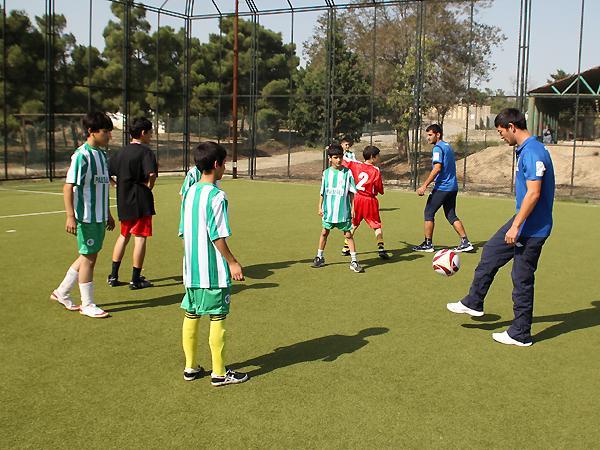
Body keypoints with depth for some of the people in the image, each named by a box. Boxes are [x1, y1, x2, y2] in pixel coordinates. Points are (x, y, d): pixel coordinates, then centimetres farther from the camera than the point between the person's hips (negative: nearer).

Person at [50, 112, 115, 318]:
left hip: (99, 216, 8)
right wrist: (70, 216, -22)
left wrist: (108, 214, 21)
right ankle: (87, 305, 13)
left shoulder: (101, 154, 11)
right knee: (88, 258, 1)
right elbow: (68, 187, -17)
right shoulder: (81, 155, -15)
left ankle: (61, 293, 30)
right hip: (86, 216, -8)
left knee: (89, 256, 15)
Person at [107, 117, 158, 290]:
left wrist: (119, 184, 17)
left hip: (123, 201, 7)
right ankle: (136, 279, 4)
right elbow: (151, 174, -27)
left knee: (124, 235, 19)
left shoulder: (121, 152, 10)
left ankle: (113, 276, 22)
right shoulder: (145, 151, -12)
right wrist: (149, 186, -10)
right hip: (141, 201, -7)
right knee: (140, 237, 0)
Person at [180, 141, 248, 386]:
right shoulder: (216, 195, -16)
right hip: (214, 270, -8)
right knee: (217, 318, 2)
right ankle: (219, 373, 10)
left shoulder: (189, 192, 7)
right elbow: (217, 236, -18)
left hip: (191, 269, 8)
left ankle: (190, 367, 23)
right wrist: (233, 262, -10)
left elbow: (185, 232, 12)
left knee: (191, 315, 13)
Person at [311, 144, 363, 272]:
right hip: (328, 210, 2)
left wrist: (352, 208, -2)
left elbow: (351, 192, 0)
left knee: (348, 234, 0)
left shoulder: (347, 172, -4)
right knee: (324, 232, 12)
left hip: (343, 211, -2)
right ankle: (319, 257, 27)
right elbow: (322, 192, 9)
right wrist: (320, 207, 7)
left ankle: (354, 261, 5)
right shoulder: (326, 173, 2)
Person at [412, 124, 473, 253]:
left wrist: (424, 185, -23)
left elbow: (437, 168, -22)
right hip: (453, 187, 9)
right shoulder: (448, 146, 17)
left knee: (429, 213, 1)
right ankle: (465, 242, 7)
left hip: (442, 187, -9)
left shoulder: (438, 148, -12)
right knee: (451, 215, 12)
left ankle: (428, 244, 4)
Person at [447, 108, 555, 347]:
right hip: (523, 221, 10)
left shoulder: (533, 152, -22)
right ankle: (473, 303, 33)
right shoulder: (525, 150, 10)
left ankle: (520, 334, 14)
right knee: (490, 252, 19)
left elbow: (533, 193, -27)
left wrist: (516, 226, -25)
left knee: (522, 279, 0)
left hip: (531, 228, -10)